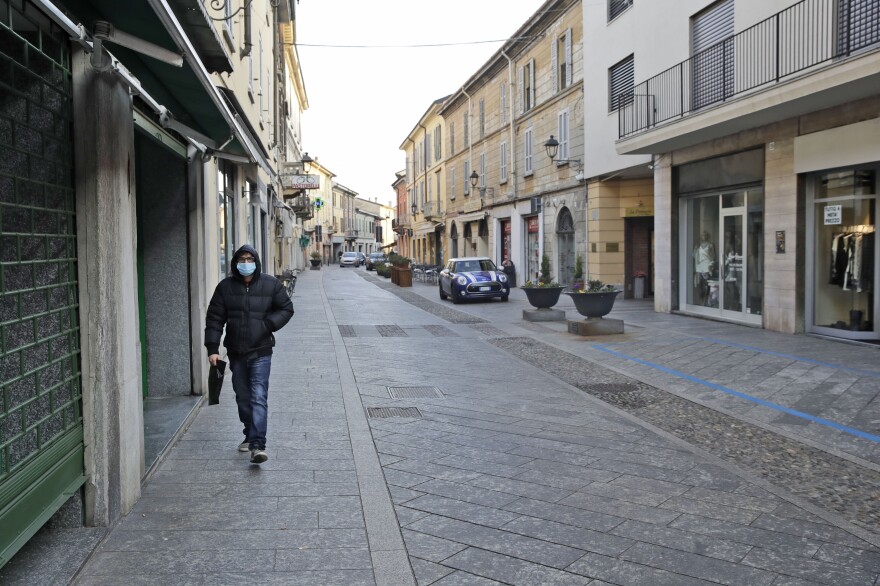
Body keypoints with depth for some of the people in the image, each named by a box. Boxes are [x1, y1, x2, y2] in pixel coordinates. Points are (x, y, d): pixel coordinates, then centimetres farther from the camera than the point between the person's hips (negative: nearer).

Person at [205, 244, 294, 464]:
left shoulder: (270, 284, -1)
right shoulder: (225, 286, 2)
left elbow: (286, 308, 7)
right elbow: (214, 318, 2)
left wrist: (268, 324, -9)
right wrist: (213, 348, -5)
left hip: (260, 352, -3)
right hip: (236, 353, 3)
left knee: (259, 398, -12)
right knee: (243, 398, 14)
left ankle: (258, 445, -16)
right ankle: (250, 435, 33)